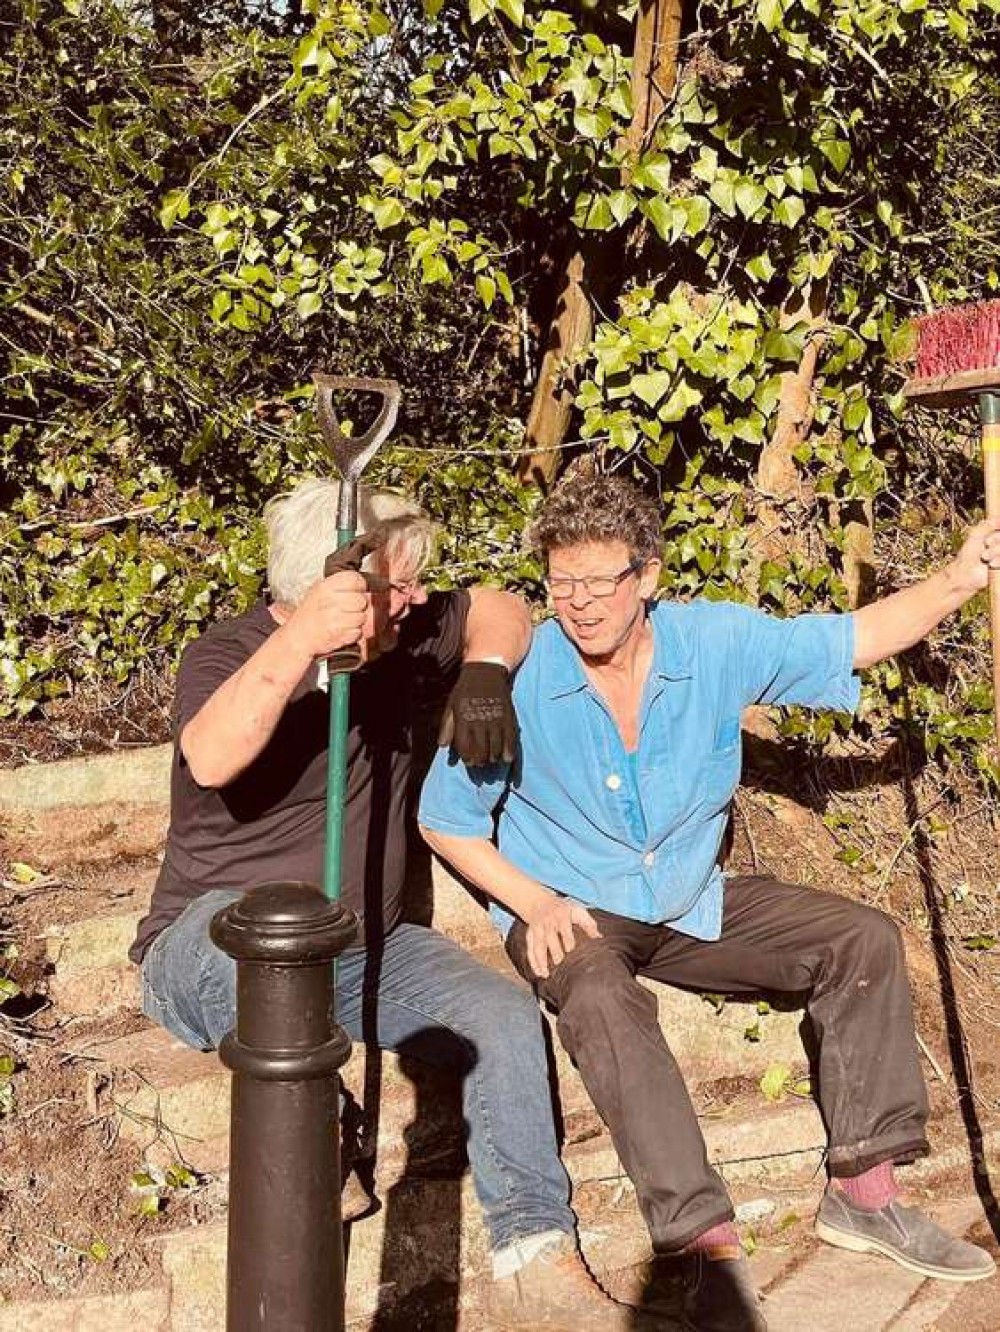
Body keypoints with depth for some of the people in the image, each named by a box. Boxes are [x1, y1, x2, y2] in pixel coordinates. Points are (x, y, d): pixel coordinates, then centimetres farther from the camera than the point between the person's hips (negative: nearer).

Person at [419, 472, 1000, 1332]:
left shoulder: (719, 643, -9)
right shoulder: (519, 679, -17)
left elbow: (858, 638, -3)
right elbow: (446, 817, -7)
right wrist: (531, 901, -18)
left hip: (694, 904, 5)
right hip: (572, 912, -4)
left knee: (863, 938, -6)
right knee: (603, 1001, -38)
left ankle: (863, 1192, -1)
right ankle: (707, 1245, -35)